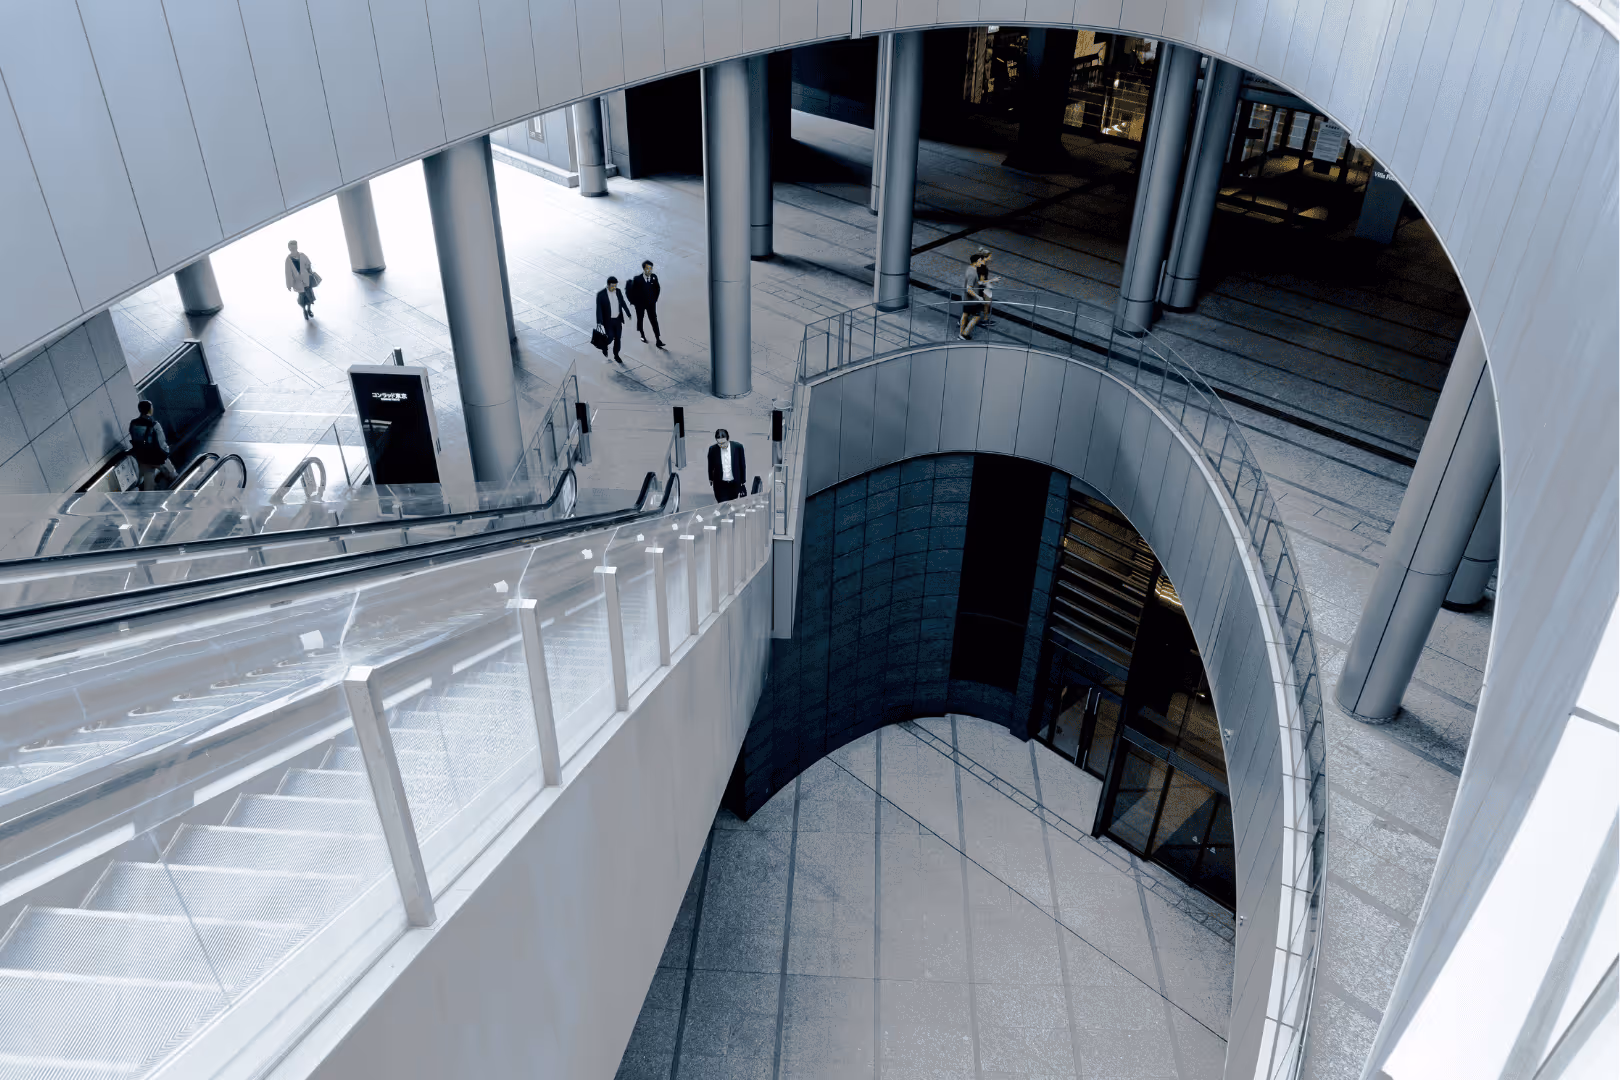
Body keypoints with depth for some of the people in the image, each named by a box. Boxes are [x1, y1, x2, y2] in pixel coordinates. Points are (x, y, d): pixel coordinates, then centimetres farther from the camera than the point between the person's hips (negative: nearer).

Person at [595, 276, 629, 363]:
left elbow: (622, 303, 9)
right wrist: (599, 322, -26)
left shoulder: (618, 291, -5)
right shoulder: (601, 294, -20)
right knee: (610, 337, -4)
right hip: (608, 321, -4)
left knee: (617, 338, 10)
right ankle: (604, 344, 32)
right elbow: (599, 309, -20)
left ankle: (616, 355, 29)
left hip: (618, 319, 4)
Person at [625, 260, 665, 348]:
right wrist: (634, 302, -6)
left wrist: (655, 299, 5)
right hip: (640, 304, -1)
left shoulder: (654, 277, -12)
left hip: (651, 304, 2)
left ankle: (658, 340, 0)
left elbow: (657, 289, 4)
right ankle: (642, 333, 45)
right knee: (640, 319, 20)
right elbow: (632, 291, -12)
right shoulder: (637, 279, -22)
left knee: (654, 321, -1)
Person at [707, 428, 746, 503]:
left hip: (735, 484, 1)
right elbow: (711, 466, 5)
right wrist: (711, 479, 18)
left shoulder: (738, 447, -13)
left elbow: (742, 464, -1)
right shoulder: (713, 449, -12)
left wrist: (743, 481, 4)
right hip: (720, 485, -1)